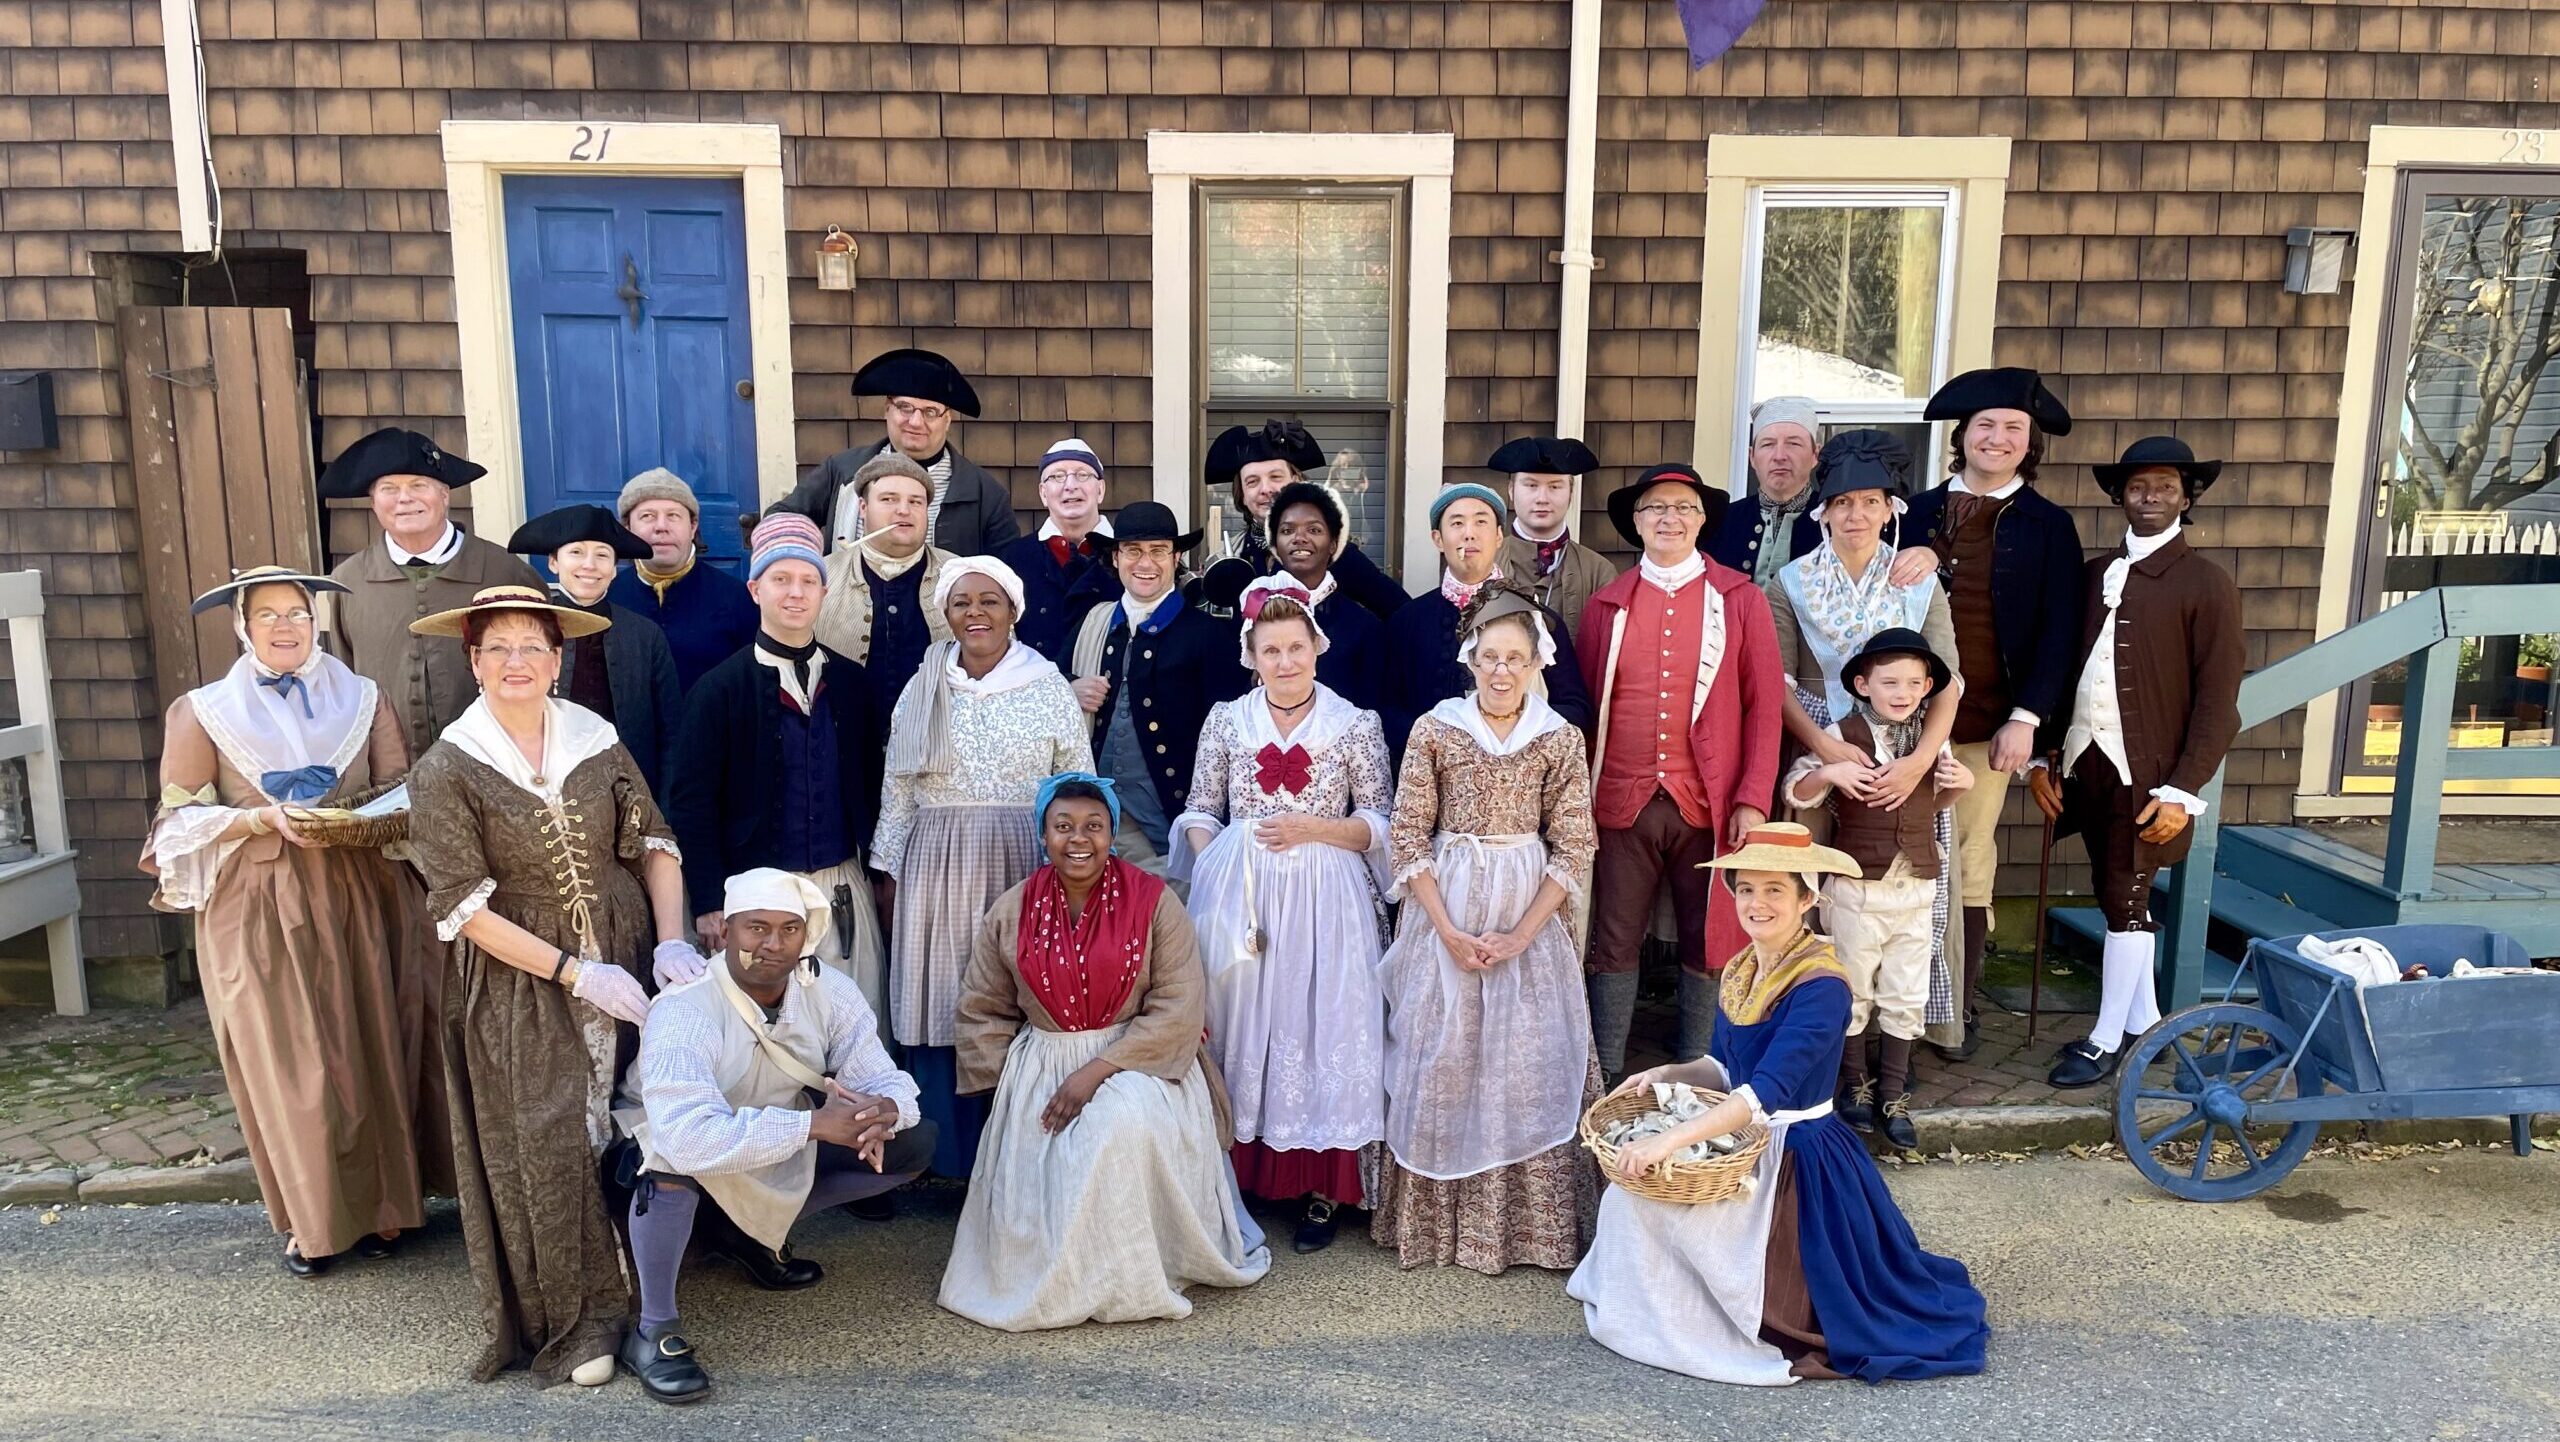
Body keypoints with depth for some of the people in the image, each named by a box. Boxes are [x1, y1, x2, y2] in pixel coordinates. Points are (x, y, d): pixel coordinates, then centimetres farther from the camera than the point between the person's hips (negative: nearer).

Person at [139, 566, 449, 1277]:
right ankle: (313, 1219, 16)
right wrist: (265, 820, -15)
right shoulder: (205, 711, 1)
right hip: (258, 907, -1)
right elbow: (180, 816, 0)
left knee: (372, 1050, 5)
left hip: (359, 898, 1)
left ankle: (378, 1204, 20)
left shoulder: (361, 698, 5)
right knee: (287, 1065, 2)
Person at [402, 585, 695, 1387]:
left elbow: (654, 844, 5)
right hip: (521, 984, -2)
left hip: (626, 962, 3)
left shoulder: (597, 743, 2)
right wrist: (575, 972, -15)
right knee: (550, 1147, -1)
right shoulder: (446, 771, -7)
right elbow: (464, 906, -10)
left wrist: (672, 941, -10)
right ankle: (578, 1320, 15)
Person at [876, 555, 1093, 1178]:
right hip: (936, 869, 2)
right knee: (939, 1010, 3)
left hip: (1023, 866, -1)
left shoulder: (1051, 691, 2)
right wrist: (890, 870, 6)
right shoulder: (922, 692, 7)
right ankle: (950, 1159, 16)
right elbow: (898, 790, 9)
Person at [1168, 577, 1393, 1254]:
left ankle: (1322, 1188, 11)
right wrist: (1209, 868, -8)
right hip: (1237, 893, 2)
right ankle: (1238, 1172, 18)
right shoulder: (1226, 720, 6)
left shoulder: (1356, 726, 1)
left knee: (1321, 1027, 0)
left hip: (1323, 899, -1)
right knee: (1237, 1024, 5)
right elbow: (1200, 811, 9)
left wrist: (1313, 828, -12)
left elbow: (1379, 824, 2)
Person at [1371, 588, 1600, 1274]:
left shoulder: (1560, 739, -1)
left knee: (1527, 1060, 3)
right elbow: (1407, 836, -3)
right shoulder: (1434, 730, -2)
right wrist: (1449, 929, -10)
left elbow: (1573, 851, -2)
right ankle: (1433, 1217, 19)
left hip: (1529, 915, 0)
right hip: (1444, 912, 0)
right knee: (1440, 1056, 4)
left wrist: (1522, 933, -11)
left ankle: (1528, 1218, 18)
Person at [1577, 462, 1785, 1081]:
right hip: (1621, 801, 1)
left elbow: (1764, 705, 1)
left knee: (1707, 944, 7)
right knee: (1614, 945, 6)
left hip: (1711, 804, -1)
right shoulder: (1607, 605, 8)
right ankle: (1606, 1081, 17)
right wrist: (1580, 795, 2)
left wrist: (1753, 799, -7)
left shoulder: (1740, 599, 4)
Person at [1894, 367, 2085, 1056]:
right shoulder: (1920, 512, 8)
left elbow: (2058, 633, 1)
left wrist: (2026, 719, -7)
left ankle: (1960, 1007, 18)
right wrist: (1917, 559, -19)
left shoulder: (2049, 525, 5)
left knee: (1969, 865, 6)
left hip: (1989, 722, -1)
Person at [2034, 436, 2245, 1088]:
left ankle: (2107, 1041, 12)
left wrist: (2184, 789, -13)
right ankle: (2143, 1022, 28)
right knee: (2122, 897, 14)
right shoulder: (2096, 573, 10)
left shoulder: (2206, 583, -5)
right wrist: (2042, 755, 6)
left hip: (2148, 772, -5)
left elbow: (2218, 699, -7)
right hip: (2089, 763, 5)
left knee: (2126, 900, 1)